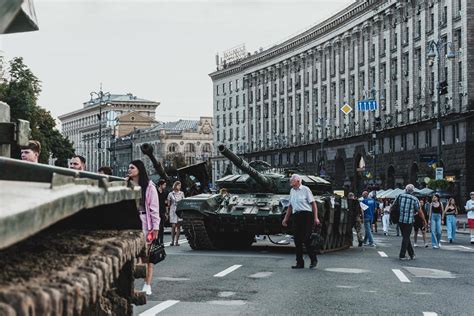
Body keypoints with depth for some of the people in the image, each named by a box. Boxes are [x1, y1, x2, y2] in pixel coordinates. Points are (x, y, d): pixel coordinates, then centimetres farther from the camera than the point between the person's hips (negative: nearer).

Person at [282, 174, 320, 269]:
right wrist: (286, 218, 21)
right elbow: (290, 206, 25)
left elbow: (313, 203, -5)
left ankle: (313, 260, 5)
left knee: (306, 239, -10)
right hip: (296, 216, 6)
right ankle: (299, 263, 7)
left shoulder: (305, 189, -3)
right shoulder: (292, 191, 17)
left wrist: (315, 218, -12)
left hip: (306, 215, -6)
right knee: (297, 240, 2)